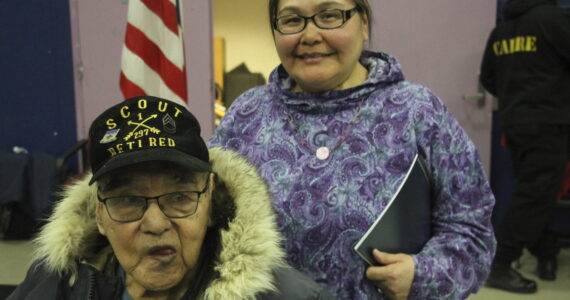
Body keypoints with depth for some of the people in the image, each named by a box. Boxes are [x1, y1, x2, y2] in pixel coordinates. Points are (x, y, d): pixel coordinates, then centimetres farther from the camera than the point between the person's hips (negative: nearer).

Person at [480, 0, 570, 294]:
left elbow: (488, 78, 18)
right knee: (535, 195, -5)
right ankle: (498, 267, -4)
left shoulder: (500, 30, 11)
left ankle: (546, 254, 25)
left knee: (531, 191, 16)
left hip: (513, 123, 7)